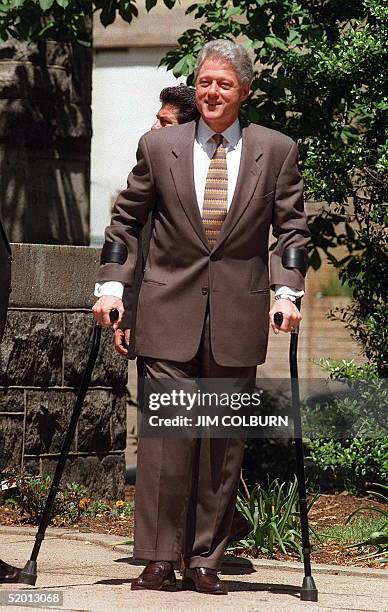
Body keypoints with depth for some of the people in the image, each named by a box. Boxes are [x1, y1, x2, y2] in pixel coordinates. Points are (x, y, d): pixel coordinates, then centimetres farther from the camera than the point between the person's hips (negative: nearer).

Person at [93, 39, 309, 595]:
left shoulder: (277, 151, 5)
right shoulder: (158, 147, 7)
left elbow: (291, 229, 6)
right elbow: (126, 222, 12)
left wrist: (287, 292, -7)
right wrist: (111, 285, 1)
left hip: (238, 318, 0)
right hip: (168, 315, 0)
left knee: (224, 443, 3)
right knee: (165, 435, -5)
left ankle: (205, 560, 10)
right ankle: (159, 558, 0)